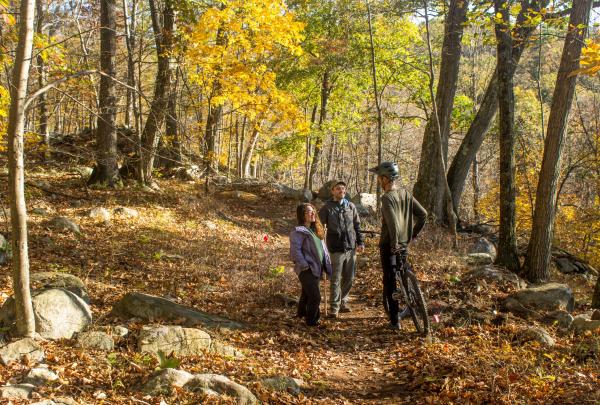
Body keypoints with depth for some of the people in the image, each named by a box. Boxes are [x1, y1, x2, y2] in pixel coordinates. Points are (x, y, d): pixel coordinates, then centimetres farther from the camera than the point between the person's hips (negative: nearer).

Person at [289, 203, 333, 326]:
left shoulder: (316, 230, 15)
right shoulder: (298, 232, -12)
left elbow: (322, 248, 20)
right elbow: (295, 250, -18)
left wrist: (327, 264, 12)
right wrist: (304, 265, -22)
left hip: (316, 269, 8)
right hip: (306, 270, -8)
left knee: (307, 294, 22)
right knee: (315, 296, -11)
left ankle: (302, 313, 38)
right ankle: (312, 321, 2)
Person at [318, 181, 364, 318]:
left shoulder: (351, 206, 9)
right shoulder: (327, 208, -3)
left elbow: (357, 225, 14)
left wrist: (360, 242, 8)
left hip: (351, 249, 4)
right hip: (336, 249, -4)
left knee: (349, 278, 11)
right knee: (336, 280, -2)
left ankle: (343, 301, 29)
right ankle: (334, 307, 5)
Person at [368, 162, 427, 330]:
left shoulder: (387, 198, -18)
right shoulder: (406, 194, 5)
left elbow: (393, 223, -29)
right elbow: (423, 214, 8)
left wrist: (394, 244, -20)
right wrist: (413, 234, 14)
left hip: (389, 246, -7)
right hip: (404, 245, 7)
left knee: (390, 282, 1)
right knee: (401, 278, 21)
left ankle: (395, 321, 4)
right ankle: (400, 311, 29)